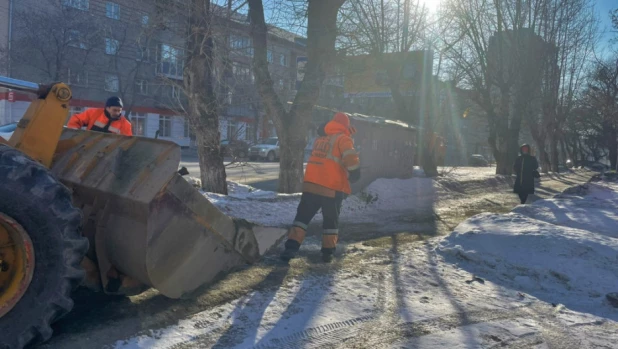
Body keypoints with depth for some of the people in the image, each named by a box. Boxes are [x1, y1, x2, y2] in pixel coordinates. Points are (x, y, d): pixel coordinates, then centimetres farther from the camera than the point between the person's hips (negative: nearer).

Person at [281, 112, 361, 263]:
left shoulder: (320, 139, 19)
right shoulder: (343, 139, -1)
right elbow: (351, 160, -13)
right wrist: (354, 175, 1)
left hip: (310, 184, 4)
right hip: (332, 188, -4)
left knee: (303, 216, 8)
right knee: (331, 220, 12)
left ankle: (291, 247, -2)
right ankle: (328, 252, 15)